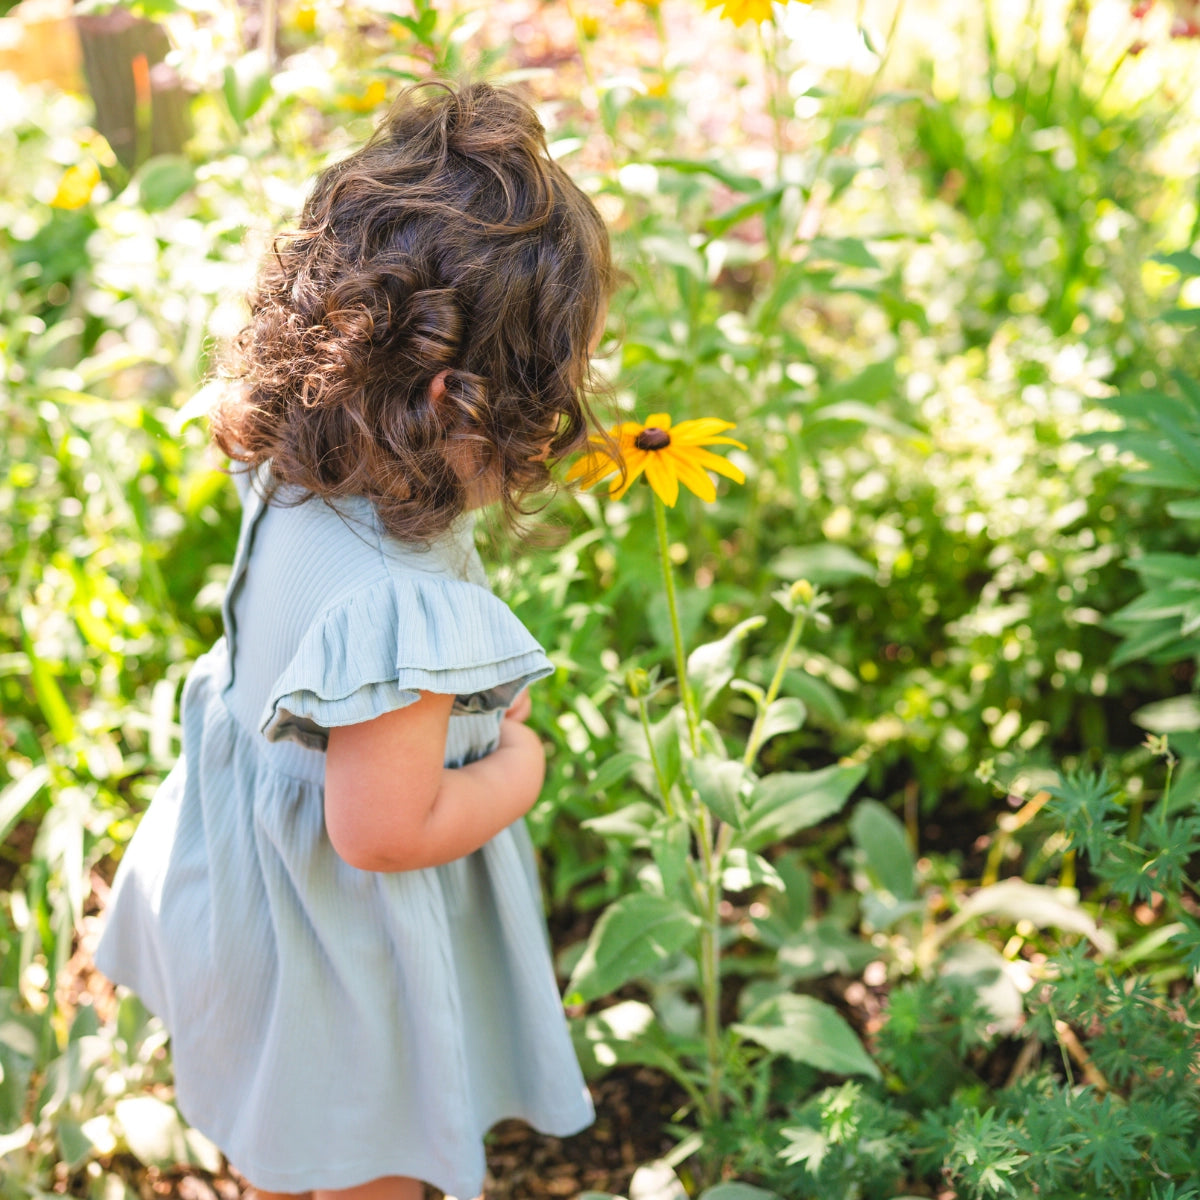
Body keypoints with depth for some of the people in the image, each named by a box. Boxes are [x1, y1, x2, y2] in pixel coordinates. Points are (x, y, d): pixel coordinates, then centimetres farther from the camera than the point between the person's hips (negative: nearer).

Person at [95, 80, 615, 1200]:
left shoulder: (293, 476, -18)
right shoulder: (396, 610, -44)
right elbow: (383, 832, -32)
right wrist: (516, 772, -17)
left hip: (257, 869, 8)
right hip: (346, 931, -8)